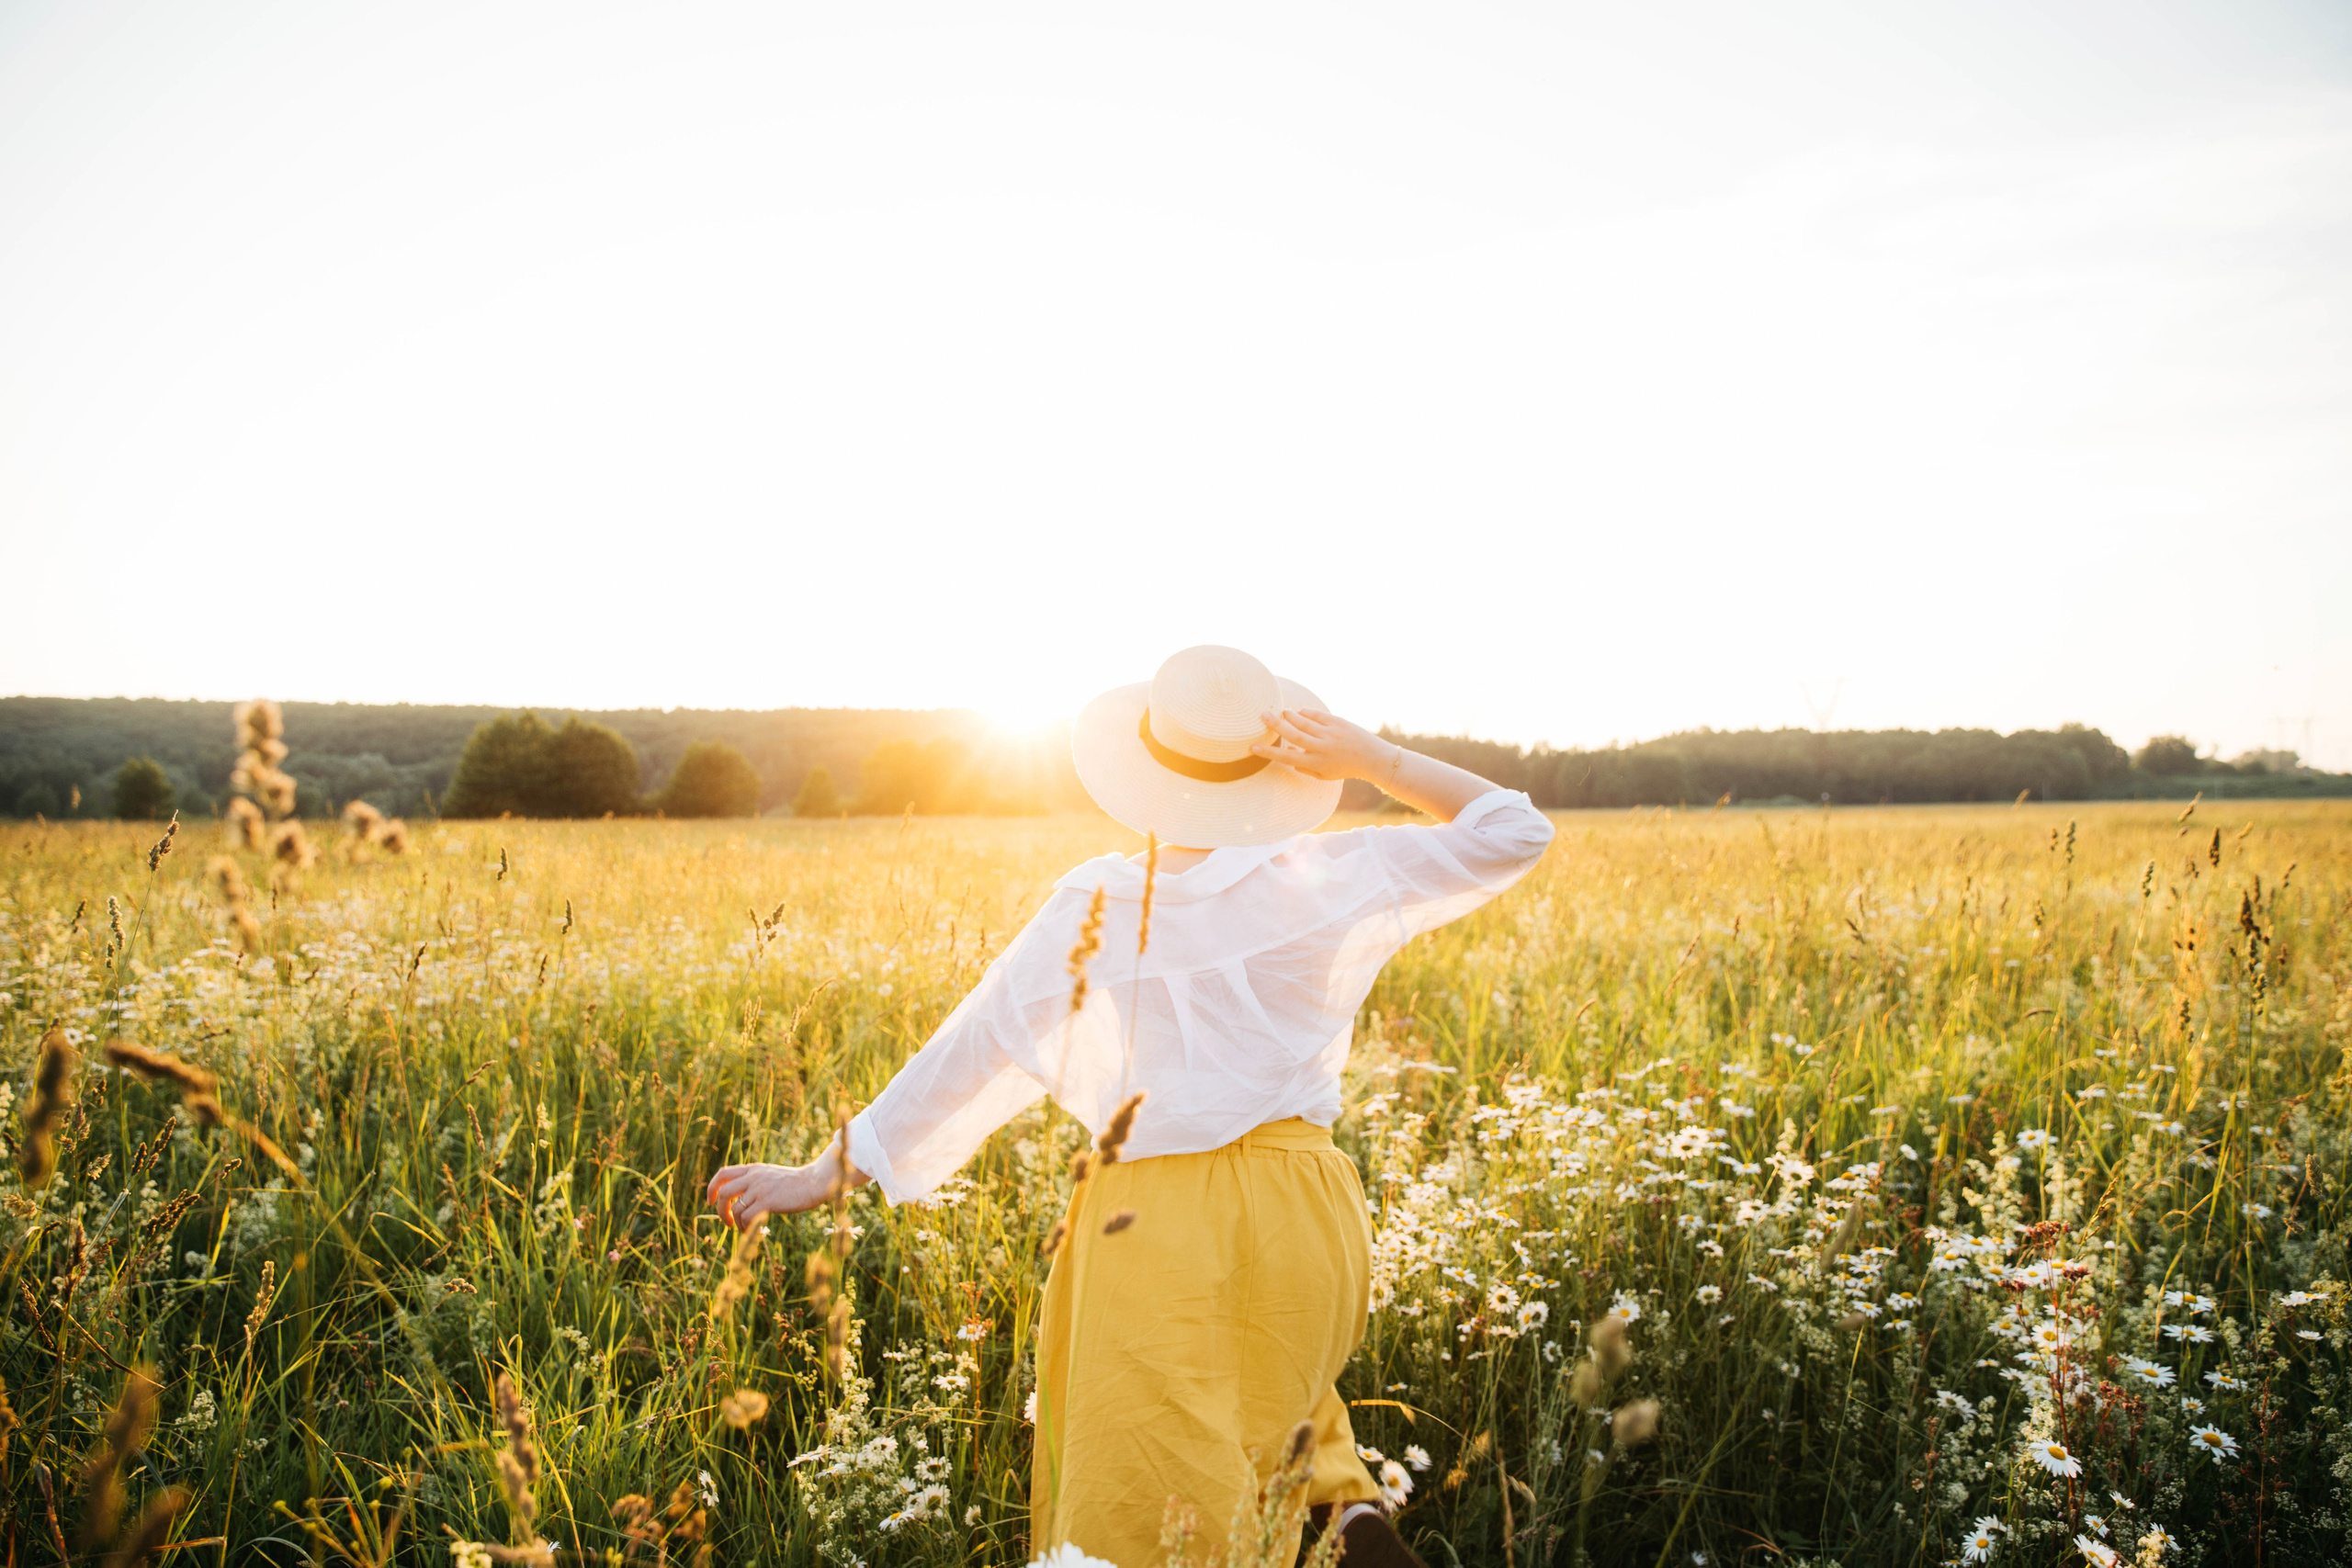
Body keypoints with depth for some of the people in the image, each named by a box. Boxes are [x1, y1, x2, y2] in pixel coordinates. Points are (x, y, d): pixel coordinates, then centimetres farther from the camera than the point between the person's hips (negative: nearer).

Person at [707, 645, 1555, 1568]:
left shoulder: (1092, 910, -3)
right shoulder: (1328, 883, -2)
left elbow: (971, 1060, 1)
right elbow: (1510, 831, 8)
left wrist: (826, 1173, 11)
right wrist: (1363, 757, 1)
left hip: (1147, 1230, -3)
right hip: (1301, 1226, 3)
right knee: (1272, 1387, 32)